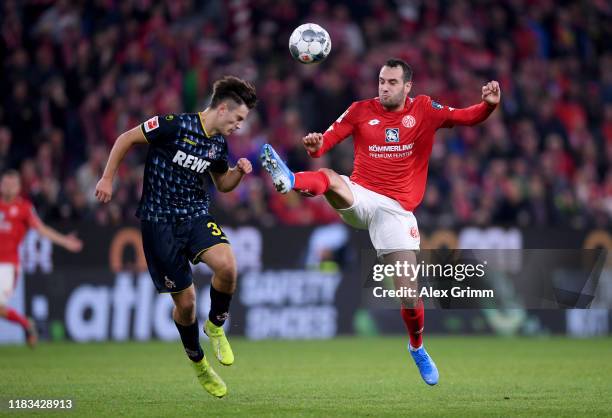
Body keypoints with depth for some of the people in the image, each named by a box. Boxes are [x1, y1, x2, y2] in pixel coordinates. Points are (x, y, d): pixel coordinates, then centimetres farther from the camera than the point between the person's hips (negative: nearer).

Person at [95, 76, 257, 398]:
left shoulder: (219, 144, 5)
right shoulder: (175, 126, -15)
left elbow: (222, 184, 20)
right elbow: (126, 139, -7)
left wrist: (238, 172, -1)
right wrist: (107, 179, -7)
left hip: (196, 215, 5)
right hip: (159, 222, -5)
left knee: (227, 265, -27)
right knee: (185, 301, -2)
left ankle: (215, 326, 0)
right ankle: (198, 362, 23)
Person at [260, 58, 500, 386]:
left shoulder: (424, 110, 4)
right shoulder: (362, 111, 3)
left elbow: (468, 117, 3)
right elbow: (327, 140, -1)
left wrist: (488, 104, -18)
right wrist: (316, 146, -25)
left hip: (397, 209, 0)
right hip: (360, 197, 1)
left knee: (408, 293, -4)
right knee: (330, 178, -35)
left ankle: (417, 347, 22)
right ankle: (290, 181, -67)